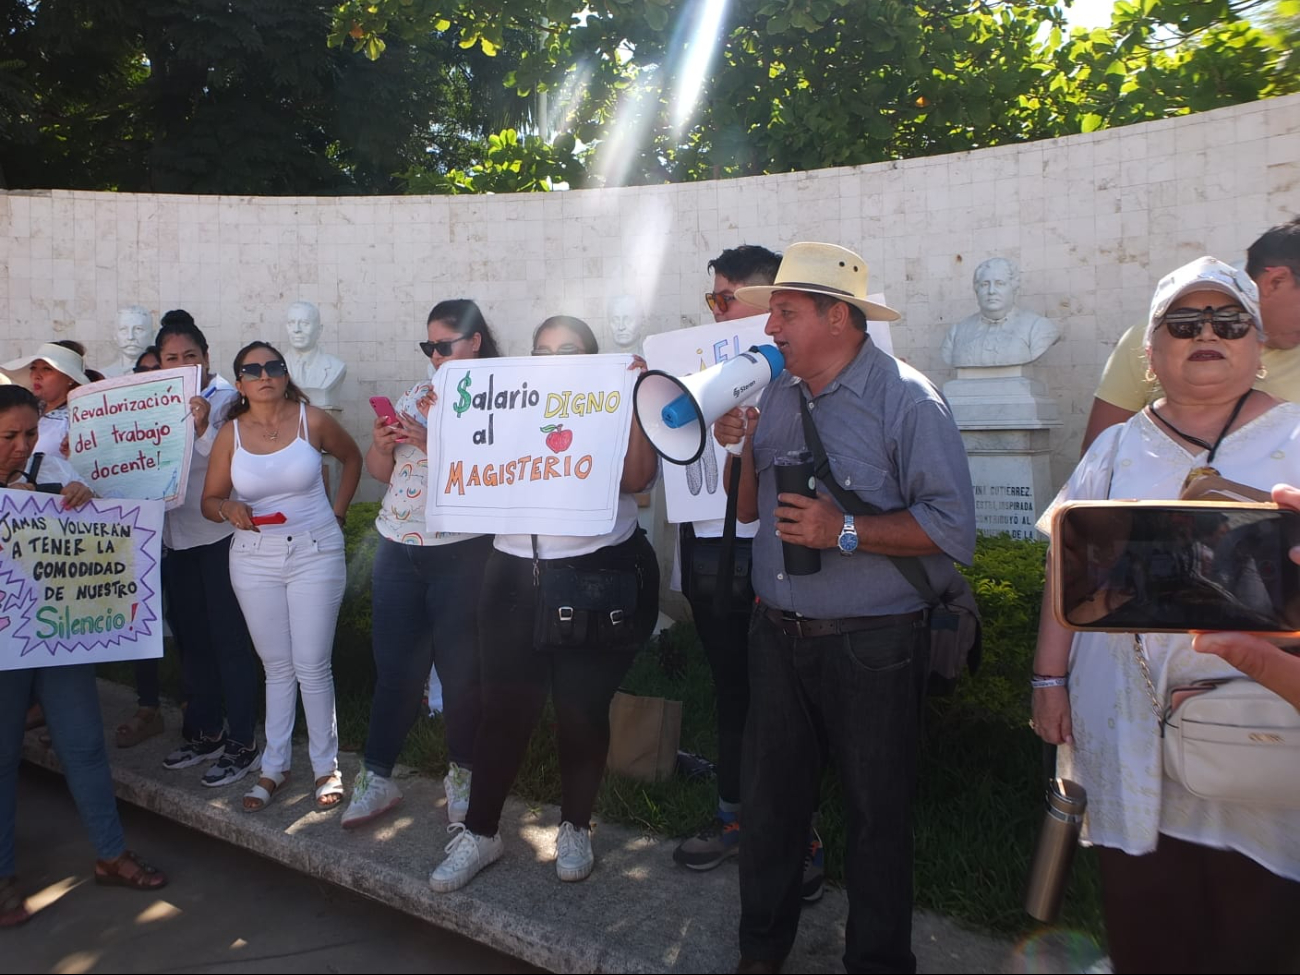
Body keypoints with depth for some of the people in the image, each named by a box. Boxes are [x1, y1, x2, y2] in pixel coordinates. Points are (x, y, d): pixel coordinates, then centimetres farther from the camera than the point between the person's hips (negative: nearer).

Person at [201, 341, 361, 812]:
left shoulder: (312, 420, -5)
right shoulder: (230, 434, 1)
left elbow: (352, 458, 11)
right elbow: (209, 500, 4)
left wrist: (338, 512, 6)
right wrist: (229, 509, -18)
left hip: (315, 552, -2)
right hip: (255, 558, 2)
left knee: (312, 665, 0)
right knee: (277, 666, 9)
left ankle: (326, 766, 15)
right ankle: (274, 765, 23)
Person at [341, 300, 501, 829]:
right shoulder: (416, 394, 12)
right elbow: (380, 470, 15)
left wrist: (432, 439, -21)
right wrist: (382, 444, -6)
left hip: (462, 555, -4)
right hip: (398, 548, 5)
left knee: (460, 669, 6)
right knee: (394, 668, 9)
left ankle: (463, 774, 26)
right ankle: (377, 776, 24)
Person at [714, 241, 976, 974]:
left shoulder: (906, 400, -13)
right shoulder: (778, 395, 8)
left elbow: (954, 530, -18)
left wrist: (846, 531, -23)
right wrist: (741, 449, -5)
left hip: (872, 645, -6)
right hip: (779, 634, 6)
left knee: (877, 813, 11)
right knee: (770, 798, 17)